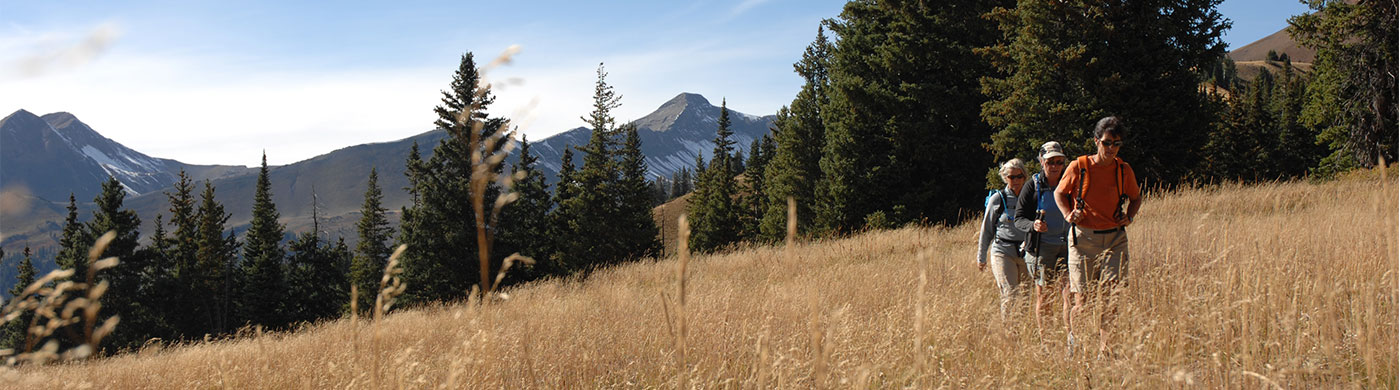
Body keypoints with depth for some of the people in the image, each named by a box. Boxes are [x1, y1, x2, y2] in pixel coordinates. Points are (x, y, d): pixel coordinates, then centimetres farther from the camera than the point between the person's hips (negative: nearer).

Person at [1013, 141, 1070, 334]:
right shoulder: (1033, 185, 0)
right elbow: (1019, 219, 0)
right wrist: (1033, 225, -21)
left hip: (1067, 244, 2)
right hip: (1042, 246, -1)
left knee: (1069, 294, -8)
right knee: (1043, 295, 3)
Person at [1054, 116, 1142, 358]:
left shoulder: (1124, 170, 3)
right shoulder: (1078, 167, -4)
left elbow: (1136, 197, 21)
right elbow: (1059, 193, 12)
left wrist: (1129, 216, 2)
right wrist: (1068, 214, -6)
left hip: (1114, 240, 2)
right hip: (1083, 238, -2)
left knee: (1111, 298, -10)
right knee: (1083, 301, -3)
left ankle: (1105, 350, -2)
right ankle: (1070, 331, 27)